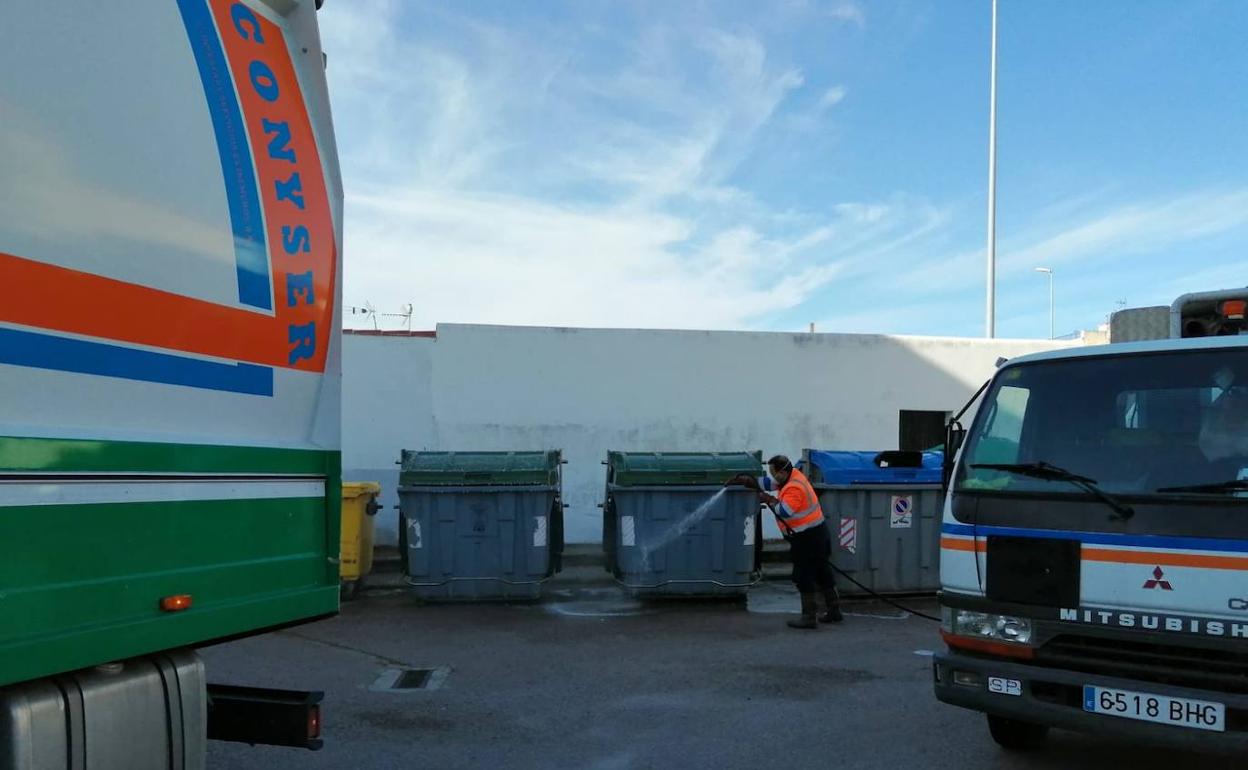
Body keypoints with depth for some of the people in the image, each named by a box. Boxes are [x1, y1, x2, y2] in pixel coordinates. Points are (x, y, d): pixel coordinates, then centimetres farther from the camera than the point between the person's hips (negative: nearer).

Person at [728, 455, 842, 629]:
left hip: (808, 538, -10)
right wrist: (747, 480, 8)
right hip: (818, 535, 10)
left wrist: (769, 500, -14)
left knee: (804, 577, -3)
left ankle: (809, 617, 1)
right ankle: (834, 611, 27)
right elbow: (768, 483, 13)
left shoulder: (794, 488, -24)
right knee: (822, 573, 17)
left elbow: (784, 512, -28)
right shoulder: (793, 474, 5)